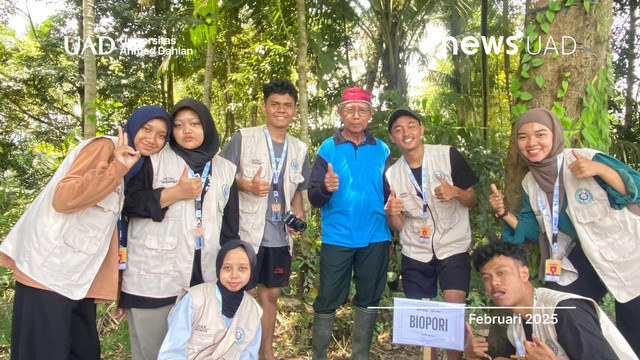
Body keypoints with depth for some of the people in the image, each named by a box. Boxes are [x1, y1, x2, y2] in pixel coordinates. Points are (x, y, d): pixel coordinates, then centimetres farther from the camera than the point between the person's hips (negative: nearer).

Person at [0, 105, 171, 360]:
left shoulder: (136, 166, 15)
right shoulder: (105, 147, -11)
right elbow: (63, 198, -23)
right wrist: (118, 167, -26)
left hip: (79, 280, 9)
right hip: (48, 272, -9)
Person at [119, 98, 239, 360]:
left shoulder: (225, 169, 11)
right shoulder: (155, 160, 2)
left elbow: (230, 227, 12)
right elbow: (128, 202, -7)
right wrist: (174, 193, -13)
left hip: (206, 277, 3)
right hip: (155, 276, -2)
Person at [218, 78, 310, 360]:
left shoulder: (299, 149, 8)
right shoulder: (243, 138, -4)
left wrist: (298, 216, -1)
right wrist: (246, 185, -20)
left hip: (280, 236, 4)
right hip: (245, 232, -4)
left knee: (270, 294, 16)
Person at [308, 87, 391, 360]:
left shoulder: (381, 150, 4)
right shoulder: (328, 148, -4)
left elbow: (389, 193, 11)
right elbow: (313, 198, -11)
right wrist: (326, 188, -31)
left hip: (375, 238, 3)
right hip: (337, 238, -2)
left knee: (368, 299, 14)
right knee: (328, 300, 5)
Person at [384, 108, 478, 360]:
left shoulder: (448, 155, -9)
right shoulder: (391, 174, 0)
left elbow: (472, 200, -2)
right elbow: (397, 226, 3)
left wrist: (456, 192, -24)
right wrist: (392, 212, -20)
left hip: (453, 248, -3)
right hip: (415, 253, 3)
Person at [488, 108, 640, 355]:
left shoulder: (587, 158, -18)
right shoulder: (530, 183, 0)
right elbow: (533, 231, 7)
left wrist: (599, 170, -37)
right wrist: (503, 213, -9)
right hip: (581, 258, 5)